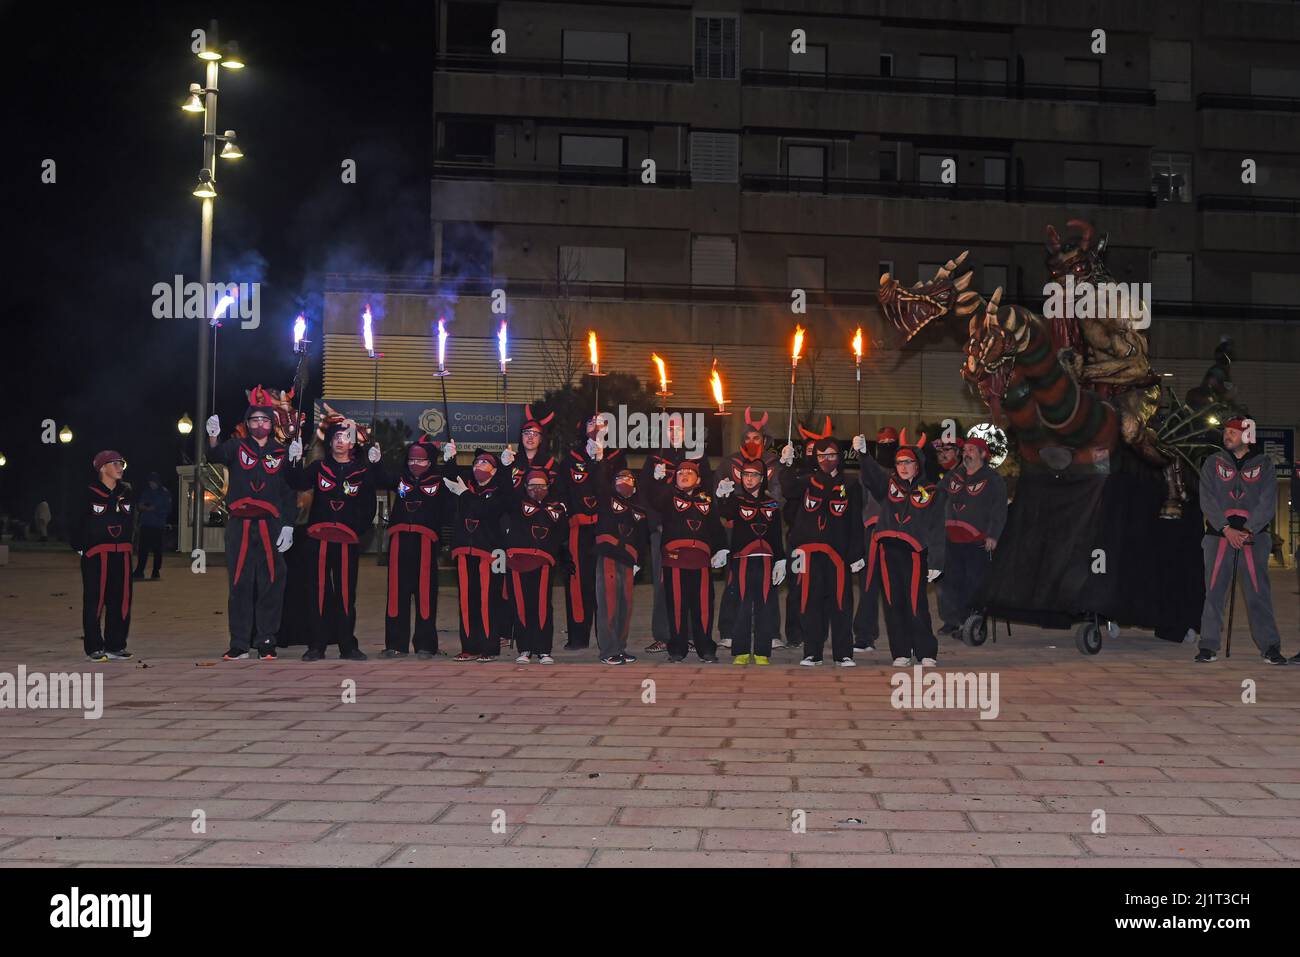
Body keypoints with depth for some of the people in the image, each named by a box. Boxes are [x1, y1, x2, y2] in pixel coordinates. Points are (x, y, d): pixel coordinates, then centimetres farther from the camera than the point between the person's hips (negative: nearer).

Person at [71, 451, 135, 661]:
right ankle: (94, 648, 4)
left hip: (122, 554, 5)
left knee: (121, 600, 3)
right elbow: (75, 525, 2)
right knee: (94, 601, -2)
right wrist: (80, 547, 3)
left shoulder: (126, 492, 8)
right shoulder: (91, 494, -5)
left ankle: (115, 646, 12)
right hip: (96, 554, -4)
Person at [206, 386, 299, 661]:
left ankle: (266, 642, 8)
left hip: (271, 526, 0)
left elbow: (290, 491, 8)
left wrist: (288, 525, 0)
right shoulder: (236, 447, 6)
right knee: (240, 584, 2)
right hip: (239, 526, 0)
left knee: (270, 584, 0)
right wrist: (213, 438, -37)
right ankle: (239, 644, 8)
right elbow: (216, 455, -15)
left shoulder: (282, 452, 8)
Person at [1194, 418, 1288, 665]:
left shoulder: (1264, 464, 8)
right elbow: (1207, 501, 1)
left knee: (1258, 593, -3)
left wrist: (1248, 530, -12)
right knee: (1213, 592, -3)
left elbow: (1268, 503, 0)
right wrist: (1226, 529, -12)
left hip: (1254, 536, -1)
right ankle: (1208, 646, 1)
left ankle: (1270, 646, 2)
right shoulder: (1212, 463, 9)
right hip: (1218, 534, 1)